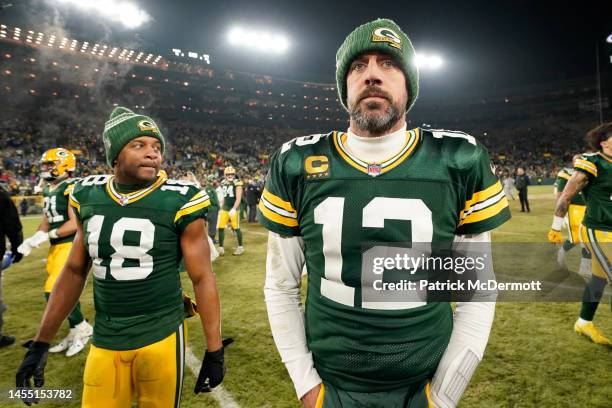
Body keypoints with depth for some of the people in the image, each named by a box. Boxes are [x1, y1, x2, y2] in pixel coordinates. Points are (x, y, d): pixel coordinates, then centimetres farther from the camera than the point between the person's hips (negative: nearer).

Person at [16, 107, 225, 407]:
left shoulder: (178, 201, -14)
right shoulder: (88, 196, 0)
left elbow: (202, 278, -9)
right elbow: (75, 271, 10)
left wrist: (214, 350, -8)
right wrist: (41, 343, 13)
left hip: (161, 336, -3)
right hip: (104, 340, 4)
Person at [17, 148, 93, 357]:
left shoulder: (72, 189, -15)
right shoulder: (49, 190, 14)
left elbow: (75, 224, -20)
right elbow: (47, 220, 18)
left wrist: (46, 236, -19)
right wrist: (32, 239, 6)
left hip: (71, 245, -9)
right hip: (57, 246, 9)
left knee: (55, 291, -11)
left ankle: (82, 327, 9)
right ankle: (75, 331, 28)